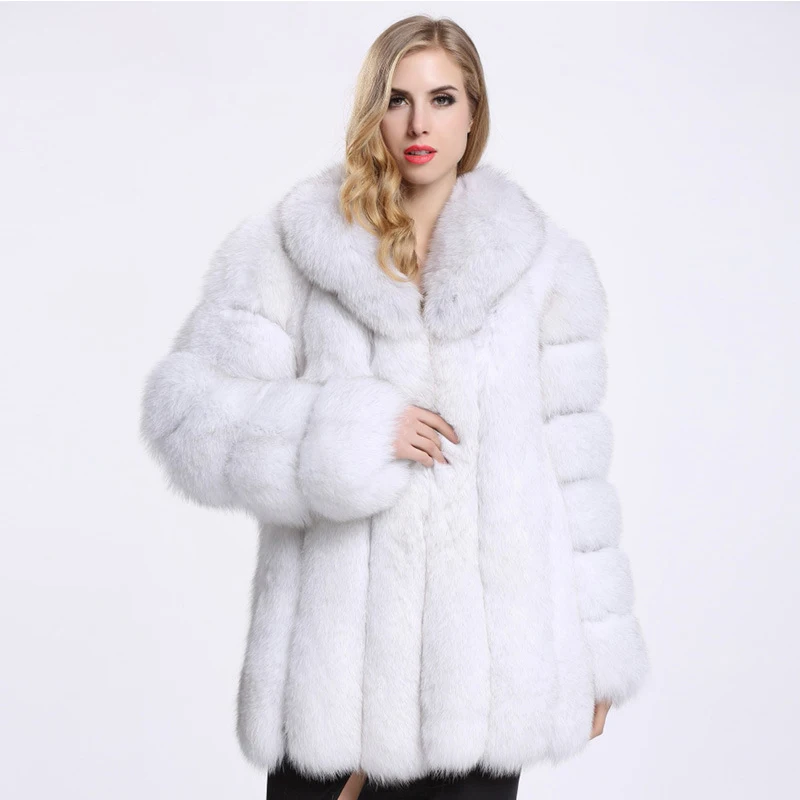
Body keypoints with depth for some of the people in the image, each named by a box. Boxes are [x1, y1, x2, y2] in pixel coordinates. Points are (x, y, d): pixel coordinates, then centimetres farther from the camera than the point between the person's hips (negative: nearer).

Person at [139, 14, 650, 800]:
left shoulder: (541, 261, 5)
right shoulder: (287, 250, 2)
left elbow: (572, 457, 6)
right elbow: (186, 408, -4)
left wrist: (596, 654, 7)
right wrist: (352, 433, -15)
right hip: (338, 652, 0)